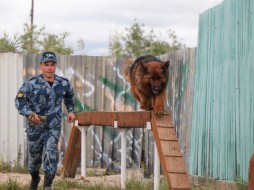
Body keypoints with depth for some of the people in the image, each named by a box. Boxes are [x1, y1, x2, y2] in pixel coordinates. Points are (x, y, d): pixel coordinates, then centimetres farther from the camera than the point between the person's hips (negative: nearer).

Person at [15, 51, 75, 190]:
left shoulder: (63, 83, -2)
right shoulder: (32, 83, -13)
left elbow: (69, 96, 21)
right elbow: (19, 100, -9)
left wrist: (70, 111, 12)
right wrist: (29, 113, -23)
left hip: (53, 127, 1)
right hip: (35, 127, -1)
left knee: (51, 151, -20)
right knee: (34, 156, 13)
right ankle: (34, 178, 44)